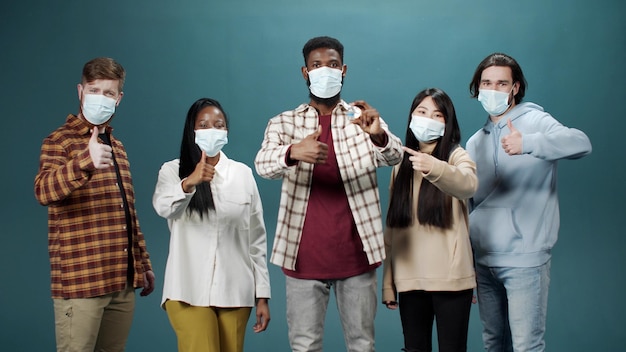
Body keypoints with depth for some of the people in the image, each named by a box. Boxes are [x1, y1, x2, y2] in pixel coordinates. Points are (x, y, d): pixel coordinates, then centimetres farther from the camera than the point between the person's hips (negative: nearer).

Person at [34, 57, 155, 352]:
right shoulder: (60, 140, -3)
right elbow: (43, 191, -23)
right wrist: (86, 161, -39)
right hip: (80, 282, -6)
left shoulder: (117, 147, 19)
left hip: (123, 282, 7)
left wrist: (143, 263, 20)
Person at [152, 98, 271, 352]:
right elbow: (163, 207, -22)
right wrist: (189, 183, -42)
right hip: (189, 290, -2)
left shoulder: (243, 173, 7)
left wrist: (262, 295, 5)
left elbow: (256, 238, 8)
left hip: (234, 290, 3)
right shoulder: (172, 170, 0)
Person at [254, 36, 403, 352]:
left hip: (355, 252, 1)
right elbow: (263, 164, -16)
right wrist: (294, 152, -39)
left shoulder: (363, 119, 6)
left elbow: (394, 156, -13)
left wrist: (378, 135, -37)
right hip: (304, 254, 0)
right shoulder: (283, 123, 4)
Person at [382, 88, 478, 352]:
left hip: (450, 278, -4)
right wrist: (388, 282, 7)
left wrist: (434, 168, -45)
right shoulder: (402, 165, 12)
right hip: (409, 279, 4)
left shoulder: (456, 156, -1)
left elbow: (468, 185, -26)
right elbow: (392, 226, 11)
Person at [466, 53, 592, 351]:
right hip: (483, 259, 6)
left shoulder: (535, 121, -5)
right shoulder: (475, 141, 15)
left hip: (524, 258, -6)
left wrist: (528, 143, -42)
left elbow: (581, 143, -25)